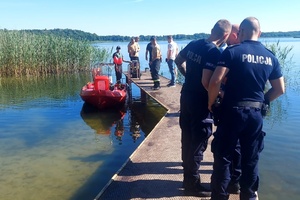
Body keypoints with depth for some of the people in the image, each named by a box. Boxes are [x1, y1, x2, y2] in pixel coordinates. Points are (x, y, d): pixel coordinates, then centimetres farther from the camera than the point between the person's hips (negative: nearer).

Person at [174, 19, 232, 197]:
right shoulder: (215, 53, -20)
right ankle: (193, 184, 17)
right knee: (198, 142, 4)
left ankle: (188, 177, 33)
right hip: (200, 101, -8)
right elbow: (207, 81, -27)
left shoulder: (193, 44, 5)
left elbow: (178, 61, 20)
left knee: (188, 139, 17)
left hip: (186, 96, 9)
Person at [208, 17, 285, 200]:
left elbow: (215, 81, -19)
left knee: (223, 156, 8)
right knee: (251, 158, 17)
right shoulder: (271, 57, 5)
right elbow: (280, 89, 10)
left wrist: (211, 103, -4)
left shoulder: (232, 52, -10)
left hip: (232, 111, -4)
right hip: (256, 113, 5)